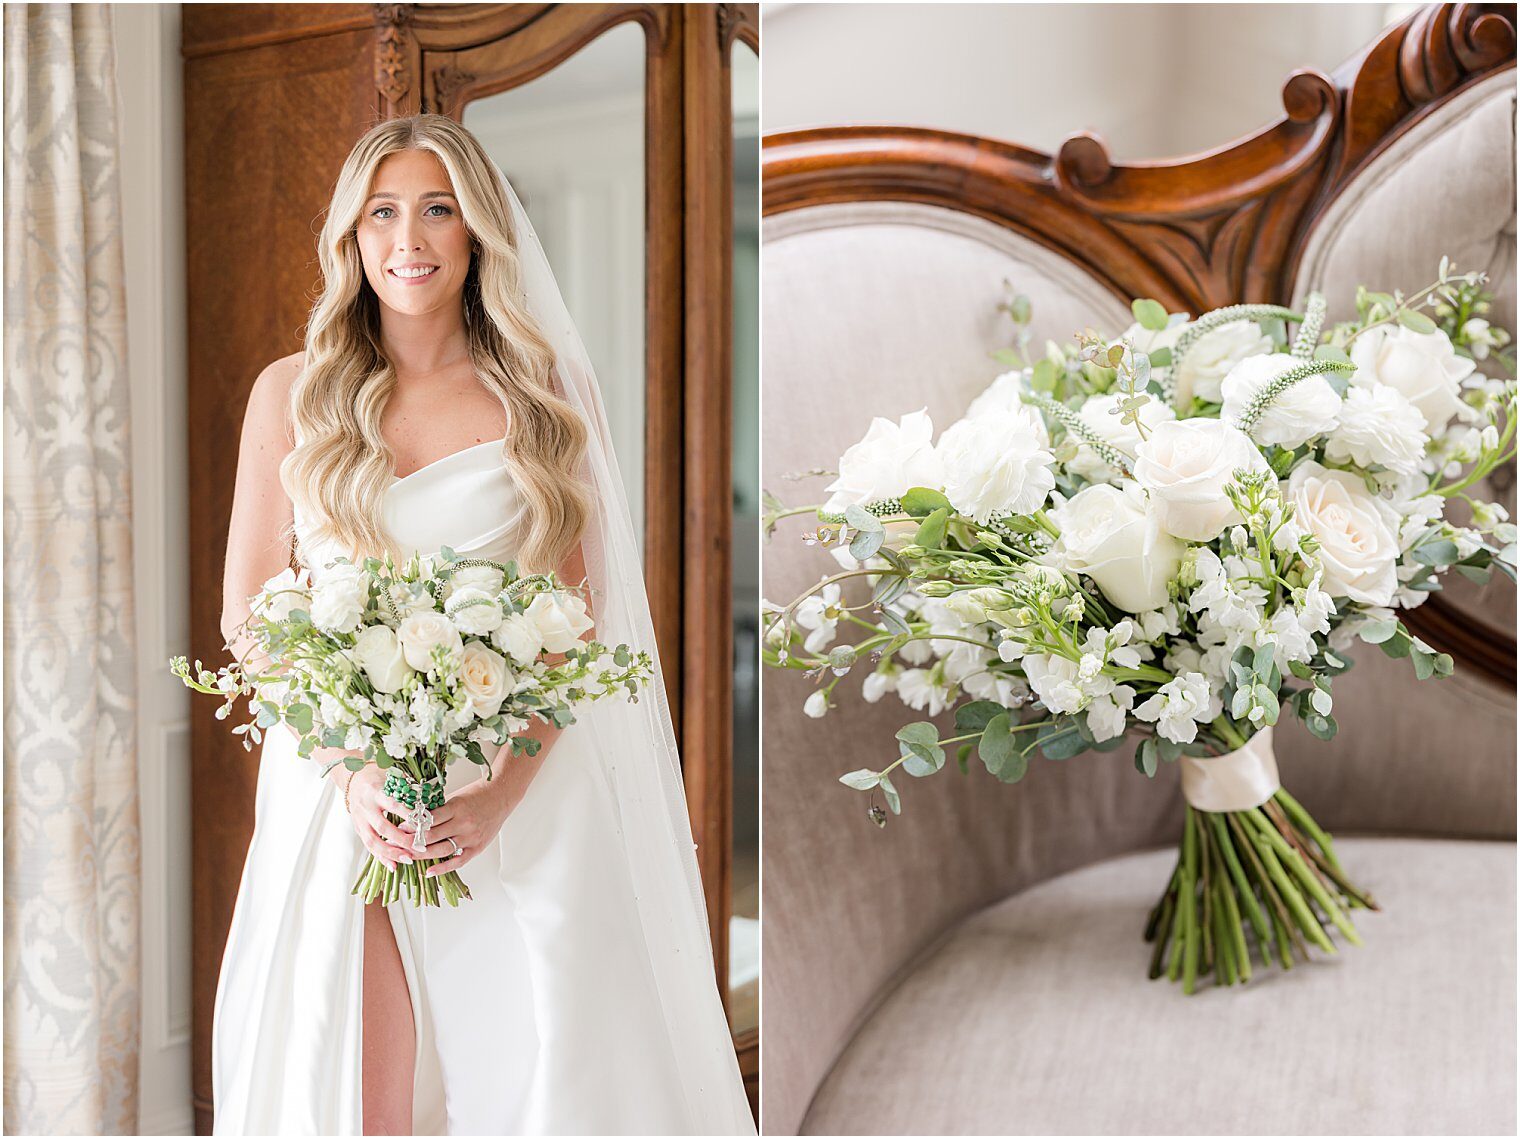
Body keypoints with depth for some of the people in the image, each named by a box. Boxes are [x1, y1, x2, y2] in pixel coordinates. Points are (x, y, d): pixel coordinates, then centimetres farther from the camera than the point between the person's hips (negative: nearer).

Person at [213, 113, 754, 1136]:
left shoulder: (540, 397, 4)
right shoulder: (293, 394, 7)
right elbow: (248, 613, 5)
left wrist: (502, 791, -12)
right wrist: (357, 769, -9)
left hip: (518, 798, 0)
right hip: (341, 788, 1)